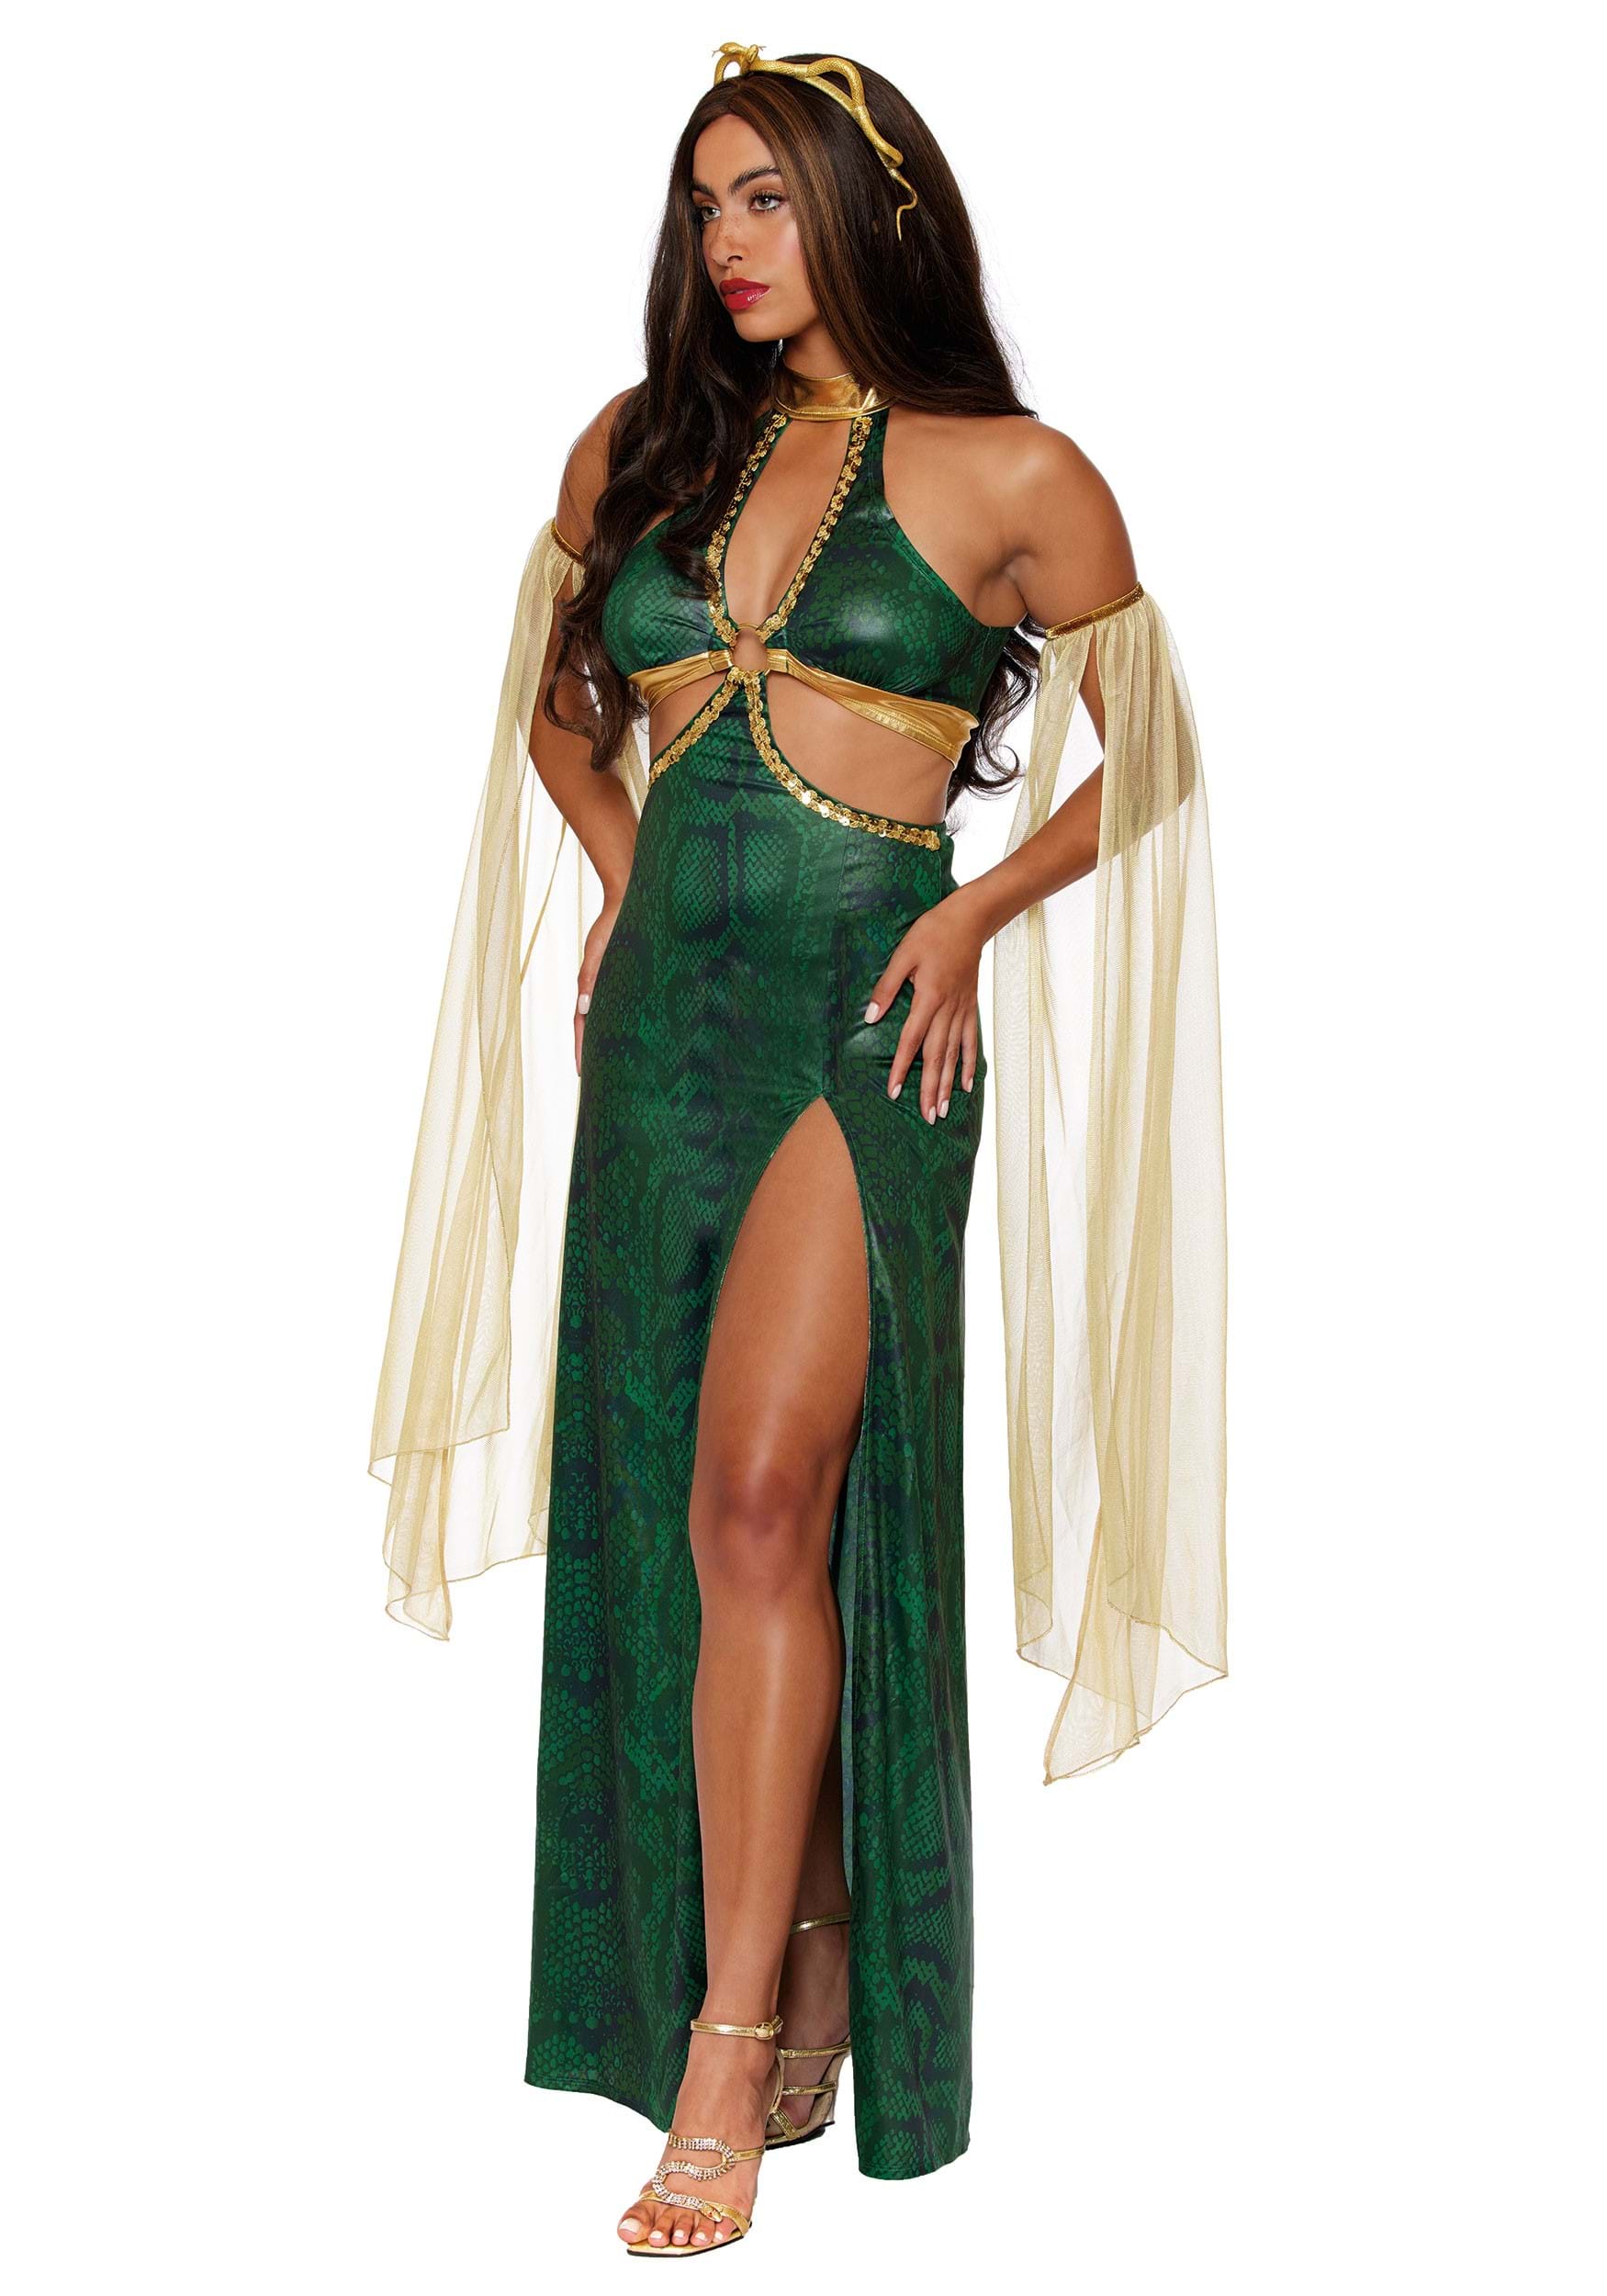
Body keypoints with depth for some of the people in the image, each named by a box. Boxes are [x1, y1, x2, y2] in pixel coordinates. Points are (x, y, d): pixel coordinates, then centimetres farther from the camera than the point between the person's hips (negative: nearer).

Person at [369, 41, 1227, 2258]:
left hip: (867, 1013, -5)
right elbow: (553, 694, 25)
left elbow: (1145, 755, 5)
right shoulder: (640, 447, 12)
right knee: (666, 1510, 6)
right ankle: (803, 1949, 21)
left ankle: (729, 2052, -11)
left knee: (760, 1492, -17)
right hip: (662, 1005, 5)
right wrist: (618, 873, 9)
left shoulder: (1011, 476, 0)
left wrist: (972, 914, -6)